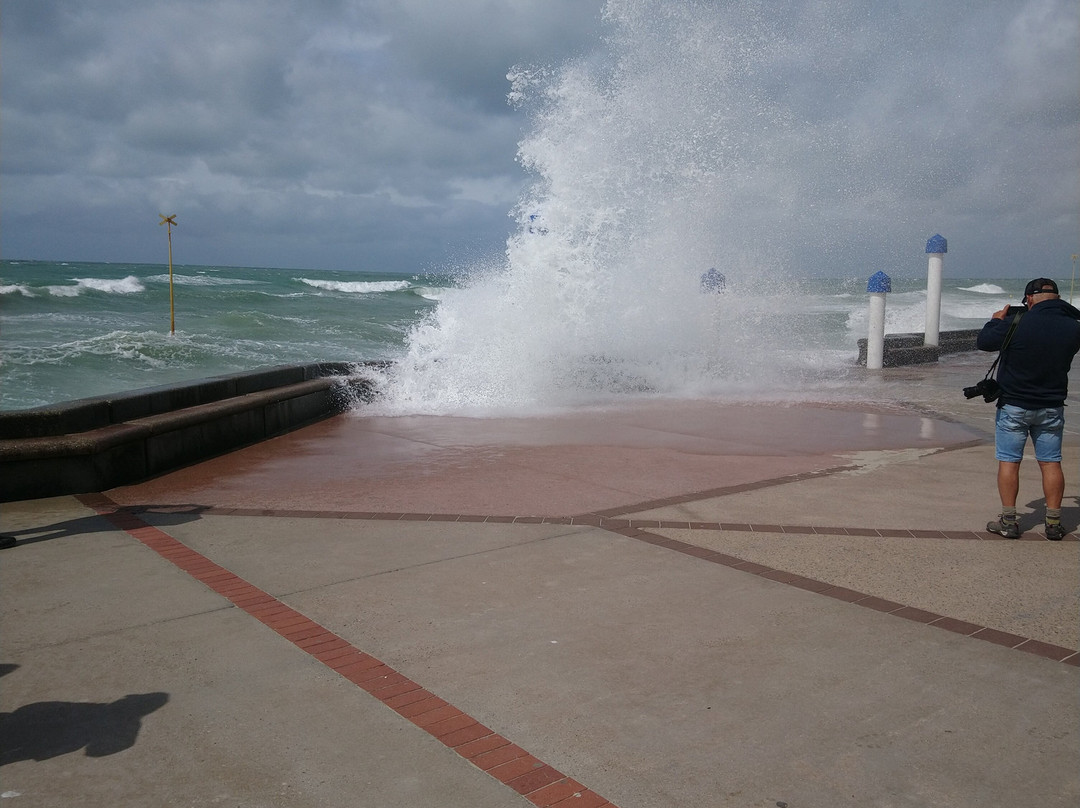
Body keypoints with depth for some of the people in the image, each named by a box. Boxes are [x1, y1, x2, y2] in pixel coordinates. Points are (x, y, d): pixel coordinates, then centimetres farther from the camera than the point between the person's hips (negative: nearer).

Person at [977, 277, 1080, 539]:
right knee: (1051, 463, 11)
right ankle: (1053, 523, 14)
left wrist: (996, 320, 10)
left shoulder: (1017, 323, -18)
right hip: (1052, 407, 4)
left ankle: (1008, 521, 6)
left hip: (1014, 406, -4)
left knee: (1009, 462, 4)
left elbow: (984, 342, -8)